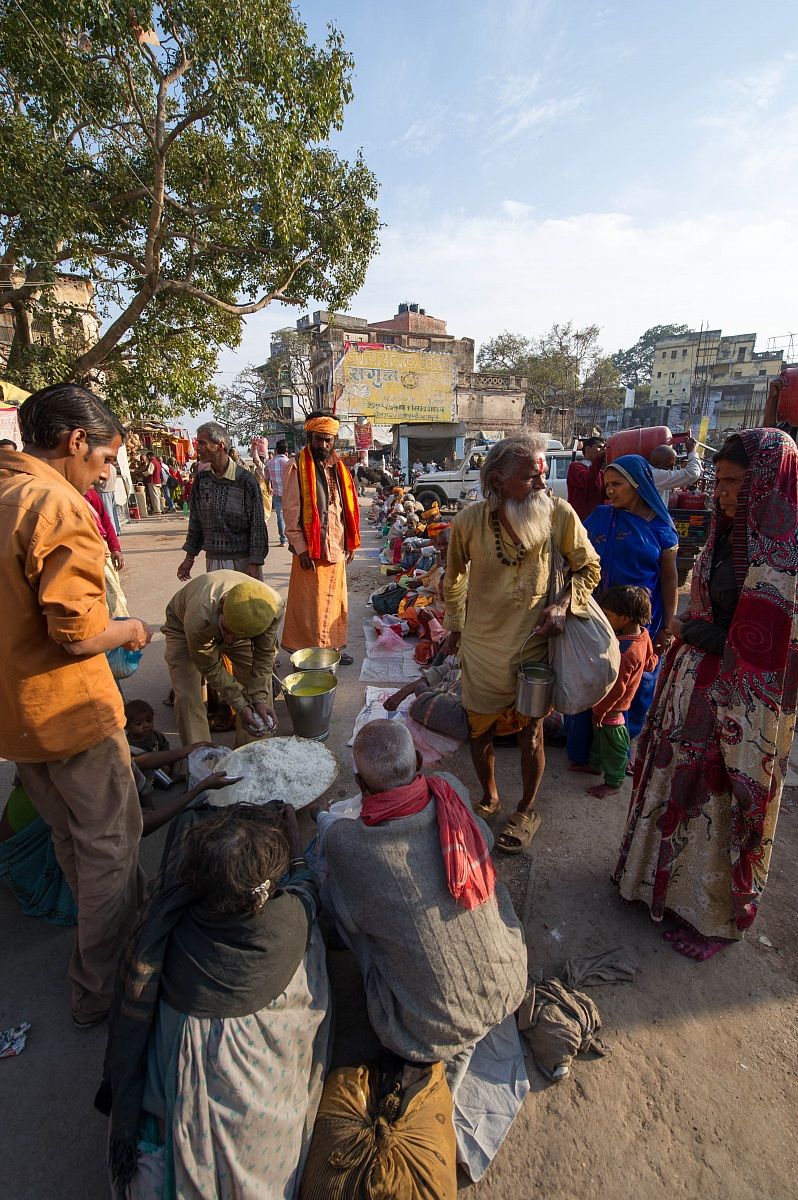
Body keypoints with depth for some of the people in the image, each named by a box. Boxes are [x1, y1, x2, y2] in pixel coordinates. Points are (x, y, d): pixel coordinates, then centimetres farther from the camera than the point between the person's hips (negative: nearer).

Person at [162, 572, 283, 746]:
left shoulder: (274, 607, -38)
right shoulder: (199, 616, -46)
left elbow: (264, 654, -20)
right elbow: (210, 668, -28)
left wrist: (259, 700, -26)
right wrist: (241, 706, -28)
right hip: (183, 627, -3)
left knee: (261, 684, -4)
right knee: (186, 698, -18)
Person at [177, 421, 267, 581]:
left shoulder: (245, 479, -10)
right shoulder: (200, 478, 4)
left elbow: (257, 524, -10)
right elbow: (195, 520, 12)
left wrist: (255, 564, -14)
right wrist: (190, 556, 13)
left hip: (243, 561, -4)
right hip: (213, 560, 4)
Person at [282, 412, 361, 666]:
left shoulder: (337, 467, 12)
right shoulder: (297, 468, -7)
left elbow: (348, 507, 15)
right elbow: (291, 511, -10)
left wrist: (350, 543, 11)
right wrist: (301, 548, -14)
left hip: (336, 548, 6)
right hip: (311, 549, -6)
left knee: (335, 601, 14)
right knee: (310, 605, 1)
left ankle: (333, 646, 28)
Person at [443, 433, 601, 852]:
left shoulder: (559, 513, -13)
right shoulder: (469, 521, -13)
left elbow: (588, 567, 2)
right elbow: (454, 577, 5)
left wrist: (564, 604, -15)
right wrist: (455, 628, 13)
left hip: (531, 642, -1)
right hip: (480, 645, 1)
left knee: (530, 733, 11)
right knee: (479, 730, 15)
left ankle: (526, 811, 37)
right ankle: (489, 797, 44)